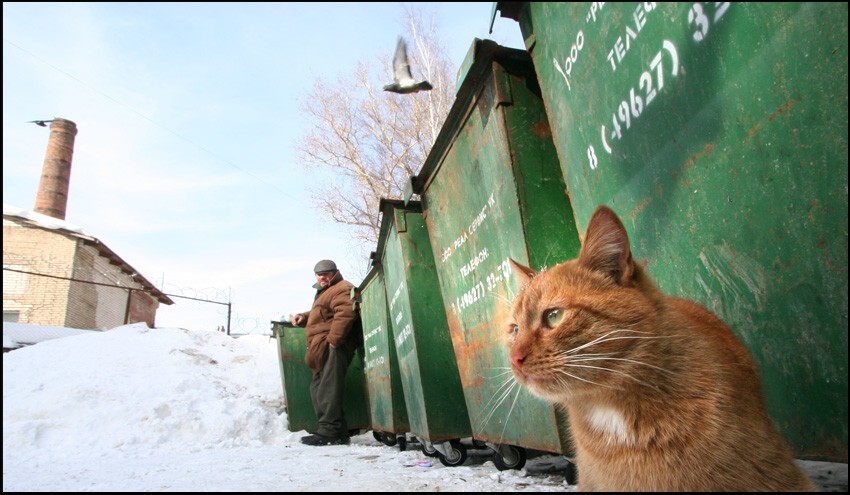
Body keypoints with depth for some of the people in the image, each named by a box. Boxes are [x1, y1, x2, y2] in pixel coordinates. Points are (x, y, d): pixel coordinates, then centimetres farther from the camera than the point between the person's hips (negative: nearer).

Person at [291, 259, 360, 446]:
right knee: (318, 389, 10)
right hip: (324, 349, 11)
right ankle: (338, 433, 12)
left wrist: (333, 340, -25)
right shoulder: (325, 291, 31)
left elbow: (345, 314, -21)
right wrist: (303, 317, 20)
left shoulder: (342, 289, -5)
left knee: (327, 390, -15)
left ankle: (329, 432, -15)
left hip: (332, 347, -11)